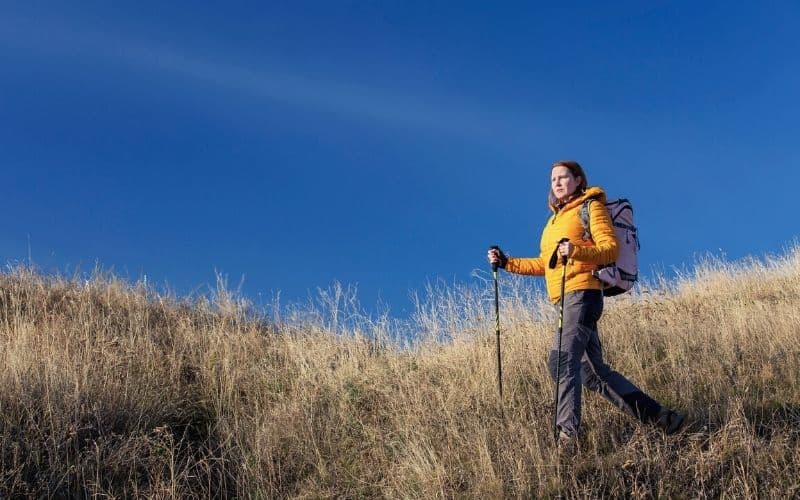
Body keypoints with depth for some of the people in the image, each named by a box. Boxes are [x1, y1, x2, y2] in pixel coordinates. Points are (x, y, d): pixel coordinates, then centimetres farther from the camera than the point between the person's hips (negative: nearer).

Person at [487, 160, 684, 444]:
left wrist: (576, 251, -25)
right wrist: (507, 263, 18)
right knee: (593, 372, 6)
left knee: (561, 360, -23)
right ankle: (659, 417, 11)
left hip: (582, 293, -8)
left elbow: (611, 249, -8)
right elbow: (544, 265, 27)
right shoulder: (556, 217, 27)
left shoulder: (591, 206, 4)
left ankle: (568, 434, -28)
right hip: (564, 299, 8)